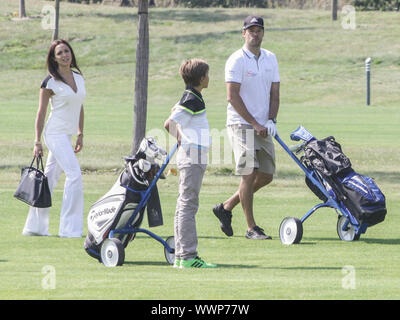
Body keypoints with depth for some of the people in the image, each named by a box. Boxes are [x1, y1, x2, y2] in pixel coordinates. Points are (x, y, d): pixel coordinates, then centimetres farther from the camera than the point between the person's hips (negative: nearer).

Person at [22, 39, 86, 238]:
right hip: (55, 133, -7)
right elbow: (41, 113, -6)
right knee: (74, 175, -15)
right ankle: (69, 228, -12)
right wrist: (37, 142, -7)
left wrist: (80, 135, 18)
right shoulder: (50, 82, -9)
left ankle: (34, 227, 15)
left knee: (50, 178, 9)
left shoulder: (78, 78, 10)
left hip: (68, 135, 7)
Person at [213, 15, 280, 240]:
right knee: (249, 174, -11)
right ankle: (252, 228, -6)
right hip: (241, 123, -7)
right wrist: (255, 124, -16)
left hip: (263, 126, 7)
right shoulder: (236, 61, -9)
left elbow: (275, 93, 13)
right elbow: (233, 97, -13)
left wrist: (271, 120, -3)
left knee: (266, 175, 7)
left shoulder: (271, 59, 11)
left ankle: (226, 207, 21)